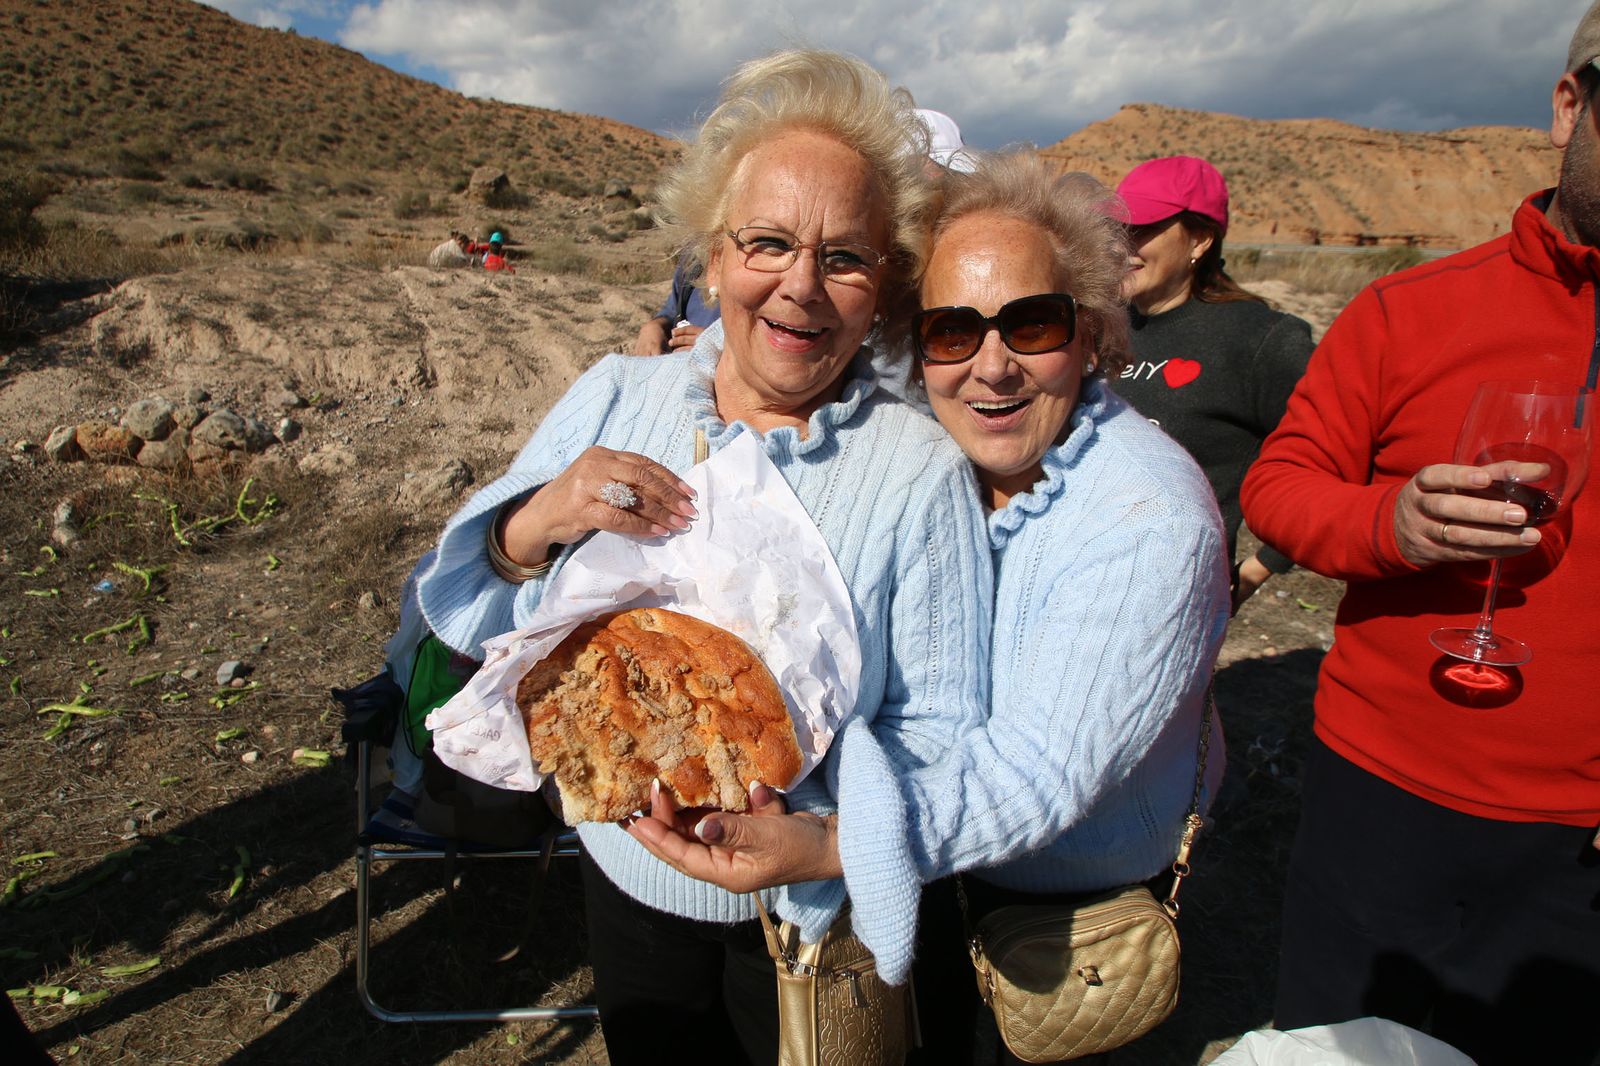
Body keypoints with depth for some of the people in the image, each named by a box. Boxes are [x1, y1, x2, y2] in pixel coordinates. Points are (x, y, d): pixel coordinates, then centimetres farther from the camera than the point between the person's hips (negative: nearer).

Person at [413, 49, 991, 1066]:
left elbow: (940, 738, -17)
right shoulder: (614, 396, -8)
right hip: (623, 878, 4)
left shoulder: (920, 469, -19)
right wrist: (536, 525, -25)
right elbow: (460, 616, -4)